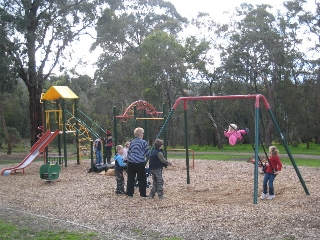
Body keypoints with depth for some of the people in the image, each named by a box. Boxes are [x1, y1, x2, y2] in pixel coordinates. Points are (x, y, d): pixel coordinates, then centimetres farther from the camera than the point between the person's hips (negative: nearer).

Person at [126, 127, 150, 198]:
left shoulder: (132, 142, 12)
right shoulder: (143, 142, -5)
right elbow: (148, 153, -1)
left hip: (130, 162, 5)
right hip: (140, 163, -5)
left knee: (130, 178, 9)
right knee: (142, 179, 5)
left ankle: (130, 193, 12)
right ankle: (143, 194, 8)